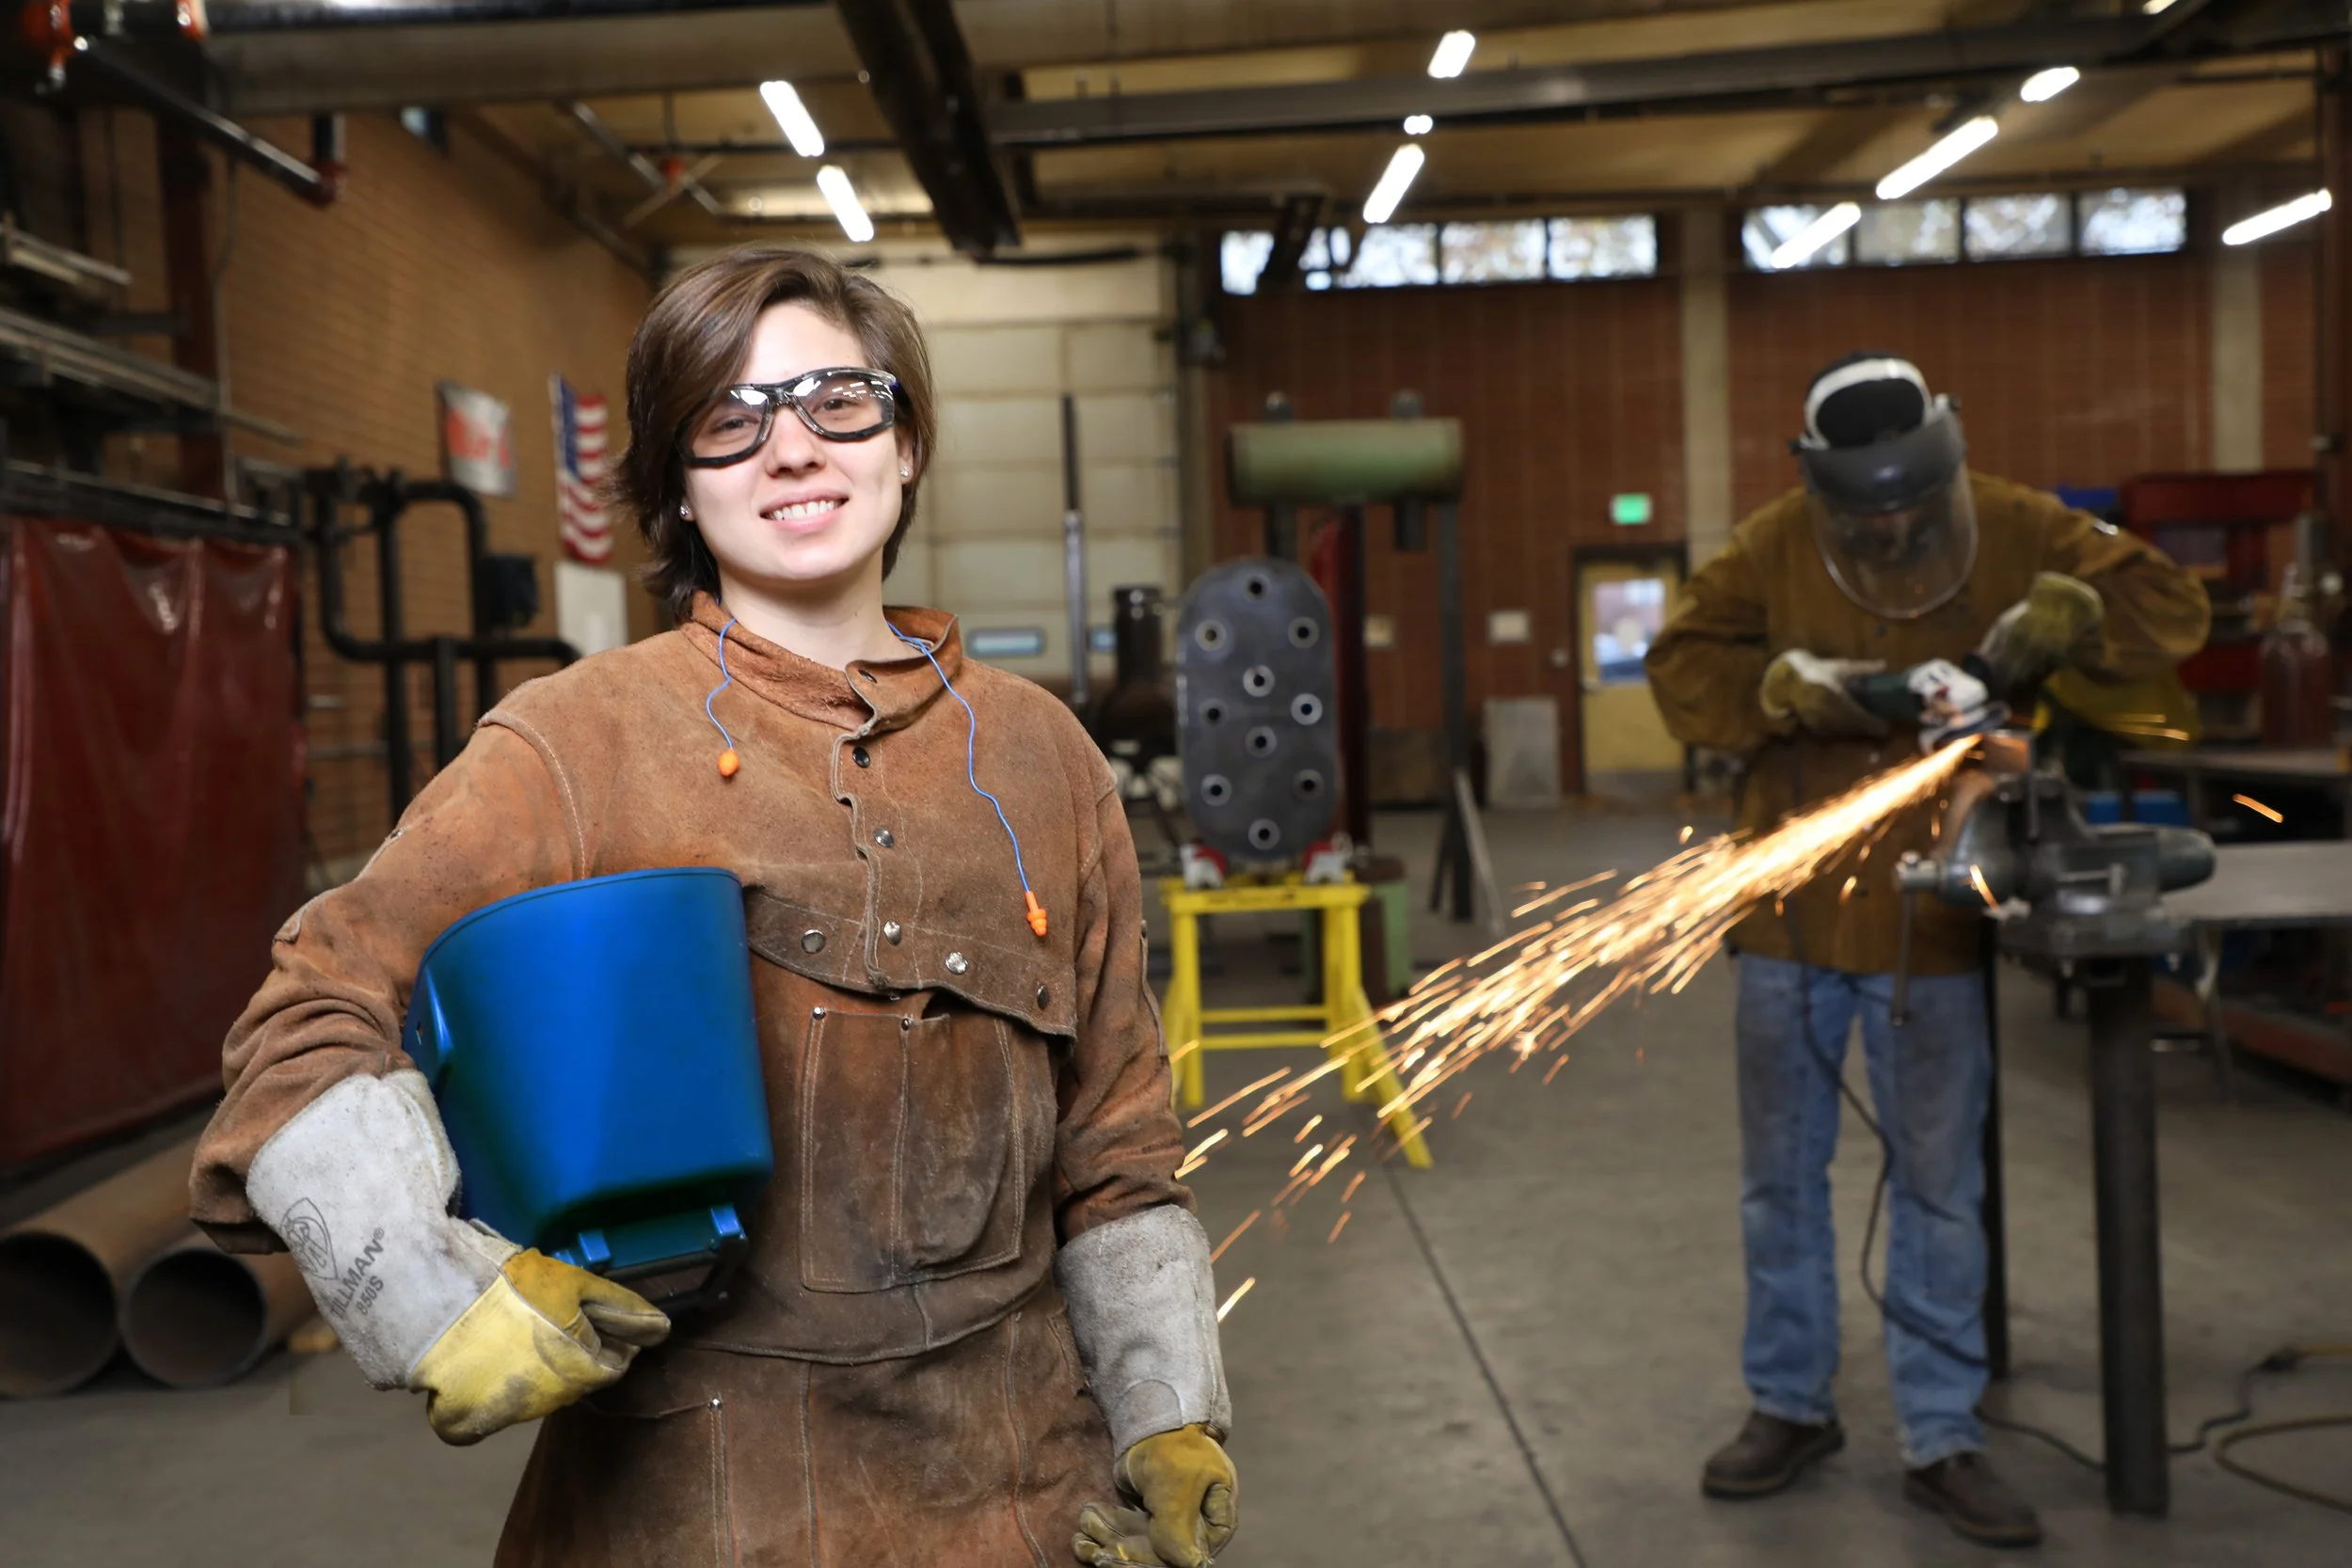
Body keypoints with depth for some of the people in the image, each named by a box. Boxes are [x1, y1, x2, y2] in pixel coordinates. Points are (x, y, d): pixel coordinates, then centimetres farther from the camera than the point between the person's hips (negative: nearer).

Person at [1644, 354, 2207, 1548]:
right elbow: (1681, 669, -4)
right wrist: (1810, 688, -19)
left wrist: (2050, 621, -22)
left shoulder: (2016, 531, -4)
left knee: (1939, 1188, 8)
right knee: (1780, 1176, 12)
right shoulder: (1774, 546, -4)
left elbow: (2169, 608, -3)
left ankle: (1940, 1440, 23)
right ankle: (1789, 1405, 30)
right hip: (1791, 919, 1)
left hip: (1933, 926, -1)